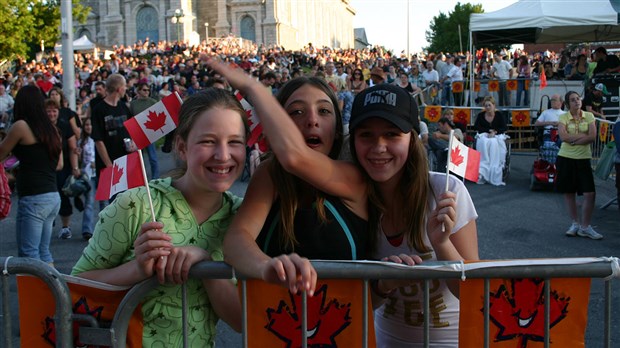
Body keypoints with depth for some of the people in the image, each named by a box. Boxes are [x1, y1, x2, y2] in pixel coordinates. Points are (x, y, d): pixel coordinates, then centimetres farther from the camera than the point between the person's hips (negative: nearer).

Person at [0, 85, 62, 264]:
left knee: (28, 253, -5)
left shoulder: (21, 126, -7)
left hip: (33, 198, -7)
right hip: (53, 196, 8)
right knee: (43, 251, 15)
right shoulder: (51, 128, 12)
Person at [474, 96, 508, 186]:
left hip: (497, 136, -1)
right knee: (483, 142, -34)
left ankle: (494, 174, -38)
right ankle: (482, 170, -42)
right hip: (483, 135, 1)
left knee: (494, 143, -35)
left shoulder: (499, 115, 2)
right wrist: (489, 130, -13)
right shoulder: (481, 115, 4)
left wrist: (494, 132, -21)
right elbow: (476, 127, -5)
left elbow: (505, 128, -5)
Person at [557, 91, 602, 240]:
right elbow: (563, 137, -16)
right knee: (569, 192, 7)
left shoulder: (589, 116, 3)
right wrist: (583, 135, -14)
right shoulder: (563, 117, 0)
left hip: (583, 159, 0)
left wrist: (573, 140, -14)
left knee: (590, 193, -7)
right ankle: (575, 223, 23)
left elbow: (592, 137, -9)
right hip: (566, 158, 0)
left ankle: (585, 226, 5)